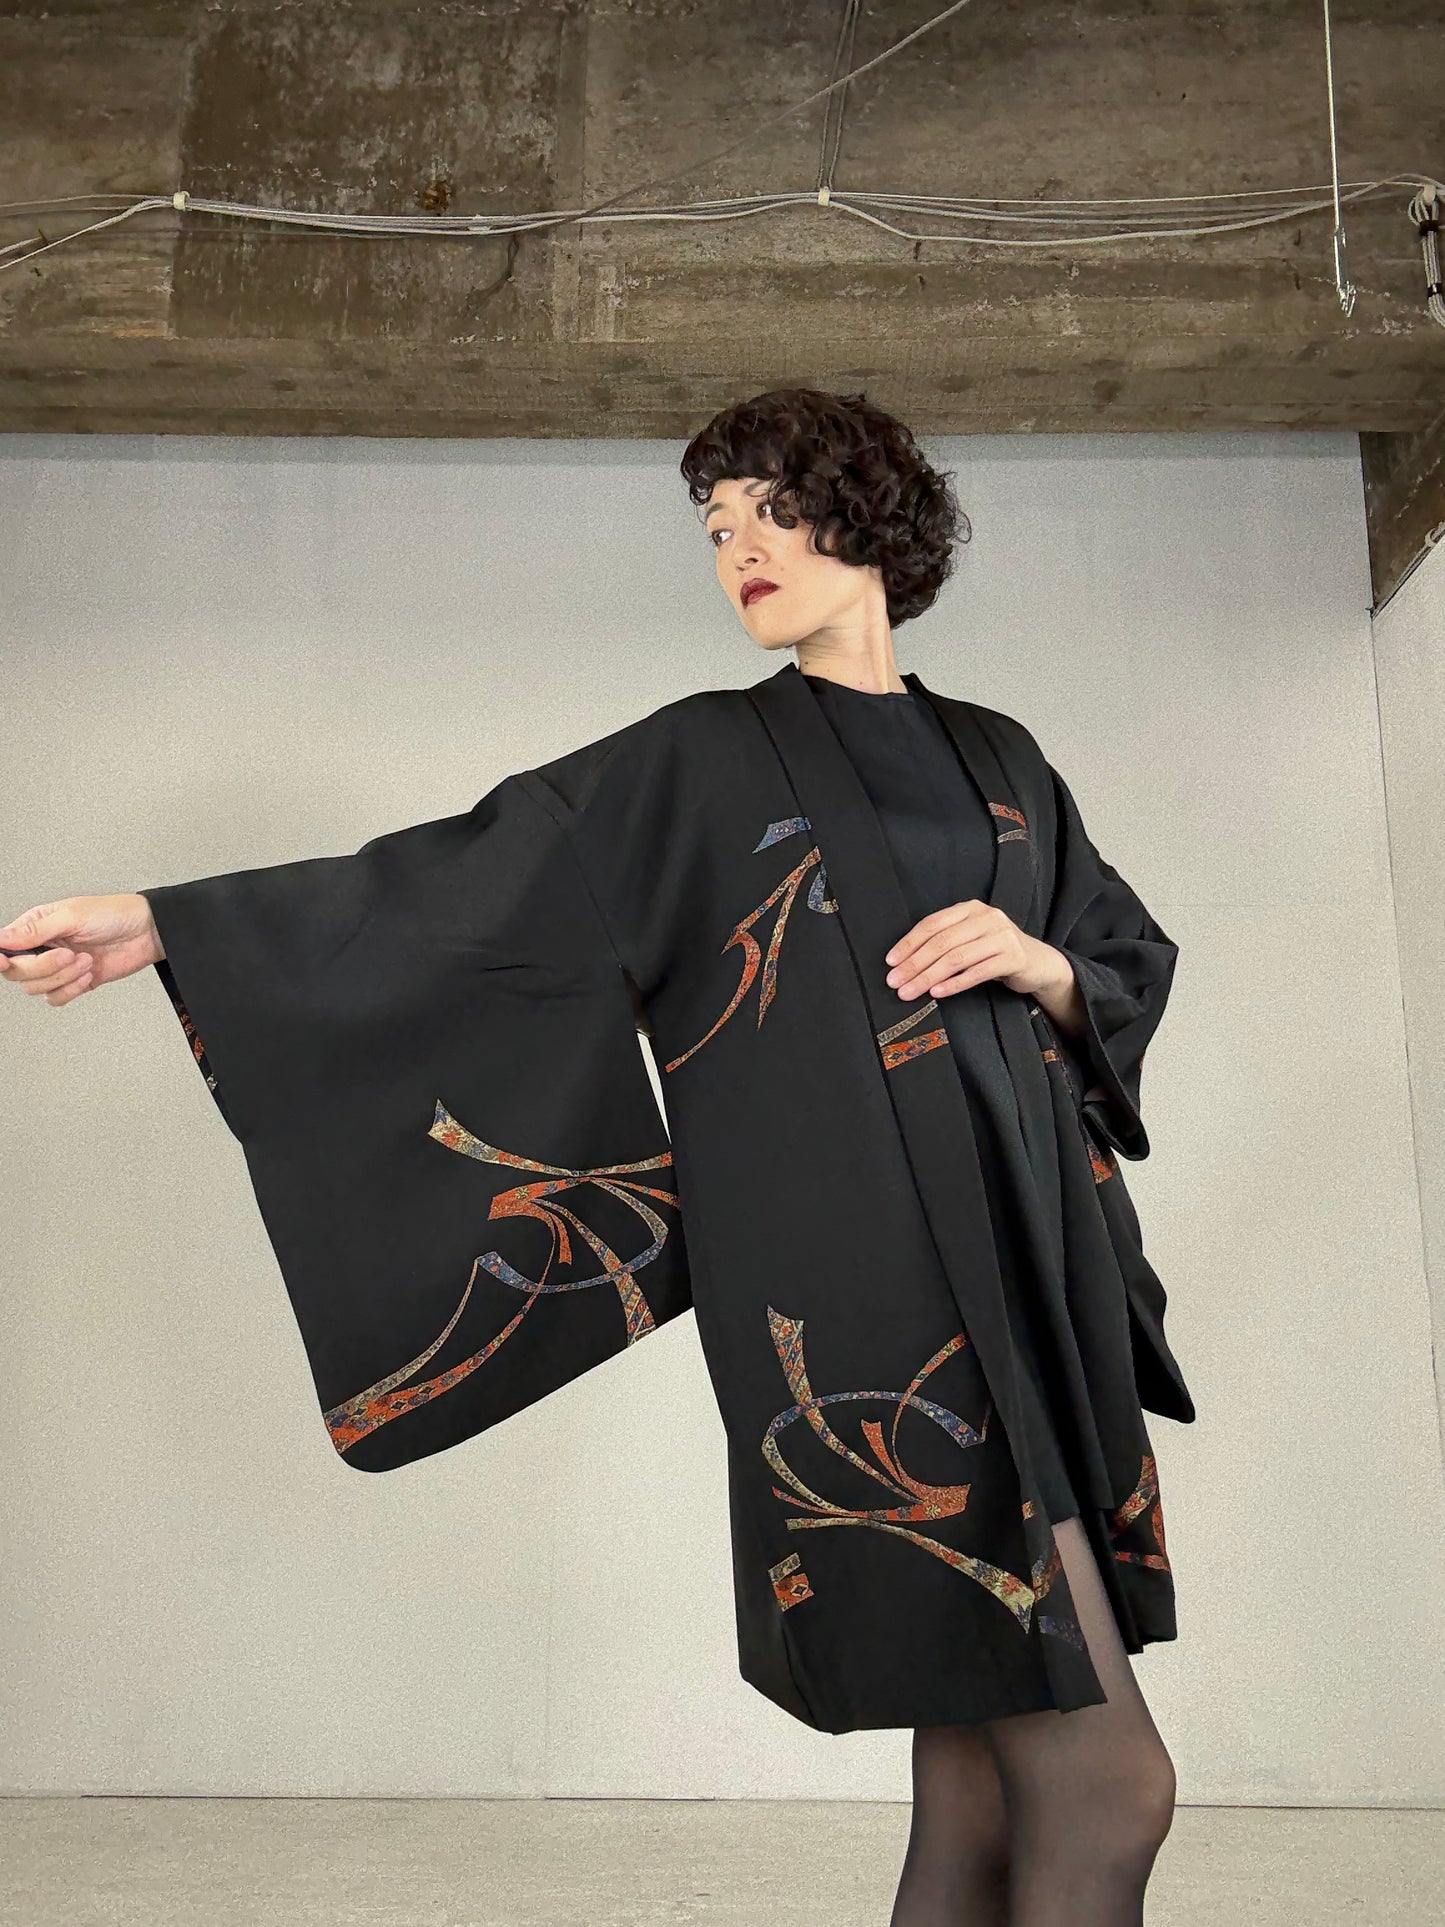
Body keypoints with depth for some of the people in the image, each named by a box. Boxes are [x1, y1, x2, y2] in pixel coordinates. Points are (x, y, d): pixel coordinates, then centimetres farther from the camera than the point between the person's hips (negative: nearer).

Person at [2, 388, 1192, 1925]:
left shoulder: (999, 760, 19)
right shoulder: (705, 758, 7)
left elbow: (1133, 969, 21)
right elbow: (467, 879, 1)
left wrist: (1038, 964, -2)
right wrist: (172, 925, -6)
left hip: (1034, 1272, 5)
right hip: (866, 1277, -5)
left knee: (982, 1789, 6)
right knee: (1104, 1783, -8)